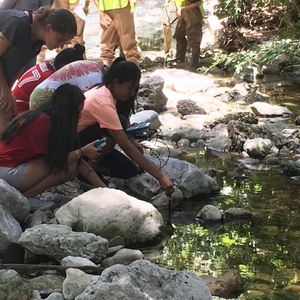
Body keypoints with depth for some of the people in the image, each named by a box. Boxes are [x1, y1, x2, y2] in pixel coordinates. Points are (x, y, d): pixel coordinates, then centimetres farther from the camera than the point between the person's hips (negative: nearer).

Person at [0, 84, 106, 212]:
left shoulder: (53, 120, 8)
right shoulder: (42, 121, -19)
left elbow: (78, 161, 6)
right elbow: (53, 160, -17)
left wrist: (103, 188, 1)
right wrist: (83, 151, -6)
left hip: (19, 166, 9)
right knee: (68, 165, -15)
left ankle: (23, 192, 2)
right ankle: (25, 197, -10)